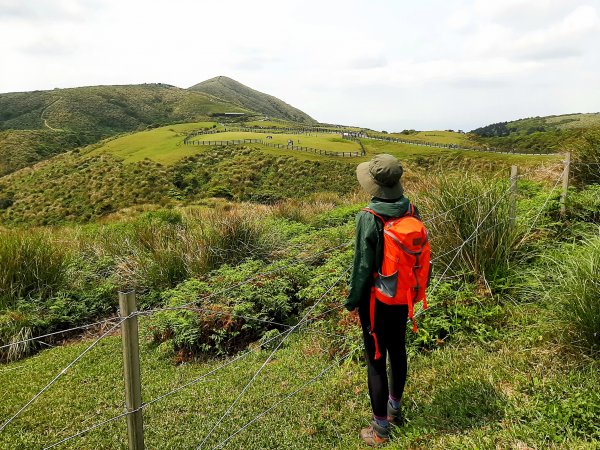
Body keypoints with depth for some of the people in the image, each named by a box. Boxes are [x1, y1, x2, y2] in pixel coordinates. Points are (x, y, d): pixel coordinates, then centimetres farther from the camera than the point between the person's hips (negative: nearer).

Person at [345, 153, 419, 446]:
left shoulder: (369, 218, -24)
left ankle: (380, 429, 22)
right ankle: (395, 408, 43)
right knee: (398, 351, 21)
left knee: (376, 360, 7)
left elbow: (363, 265, -20)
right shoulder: (411, 211, -5)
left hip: (376, 299, -6)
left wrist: (352, 301, -6)